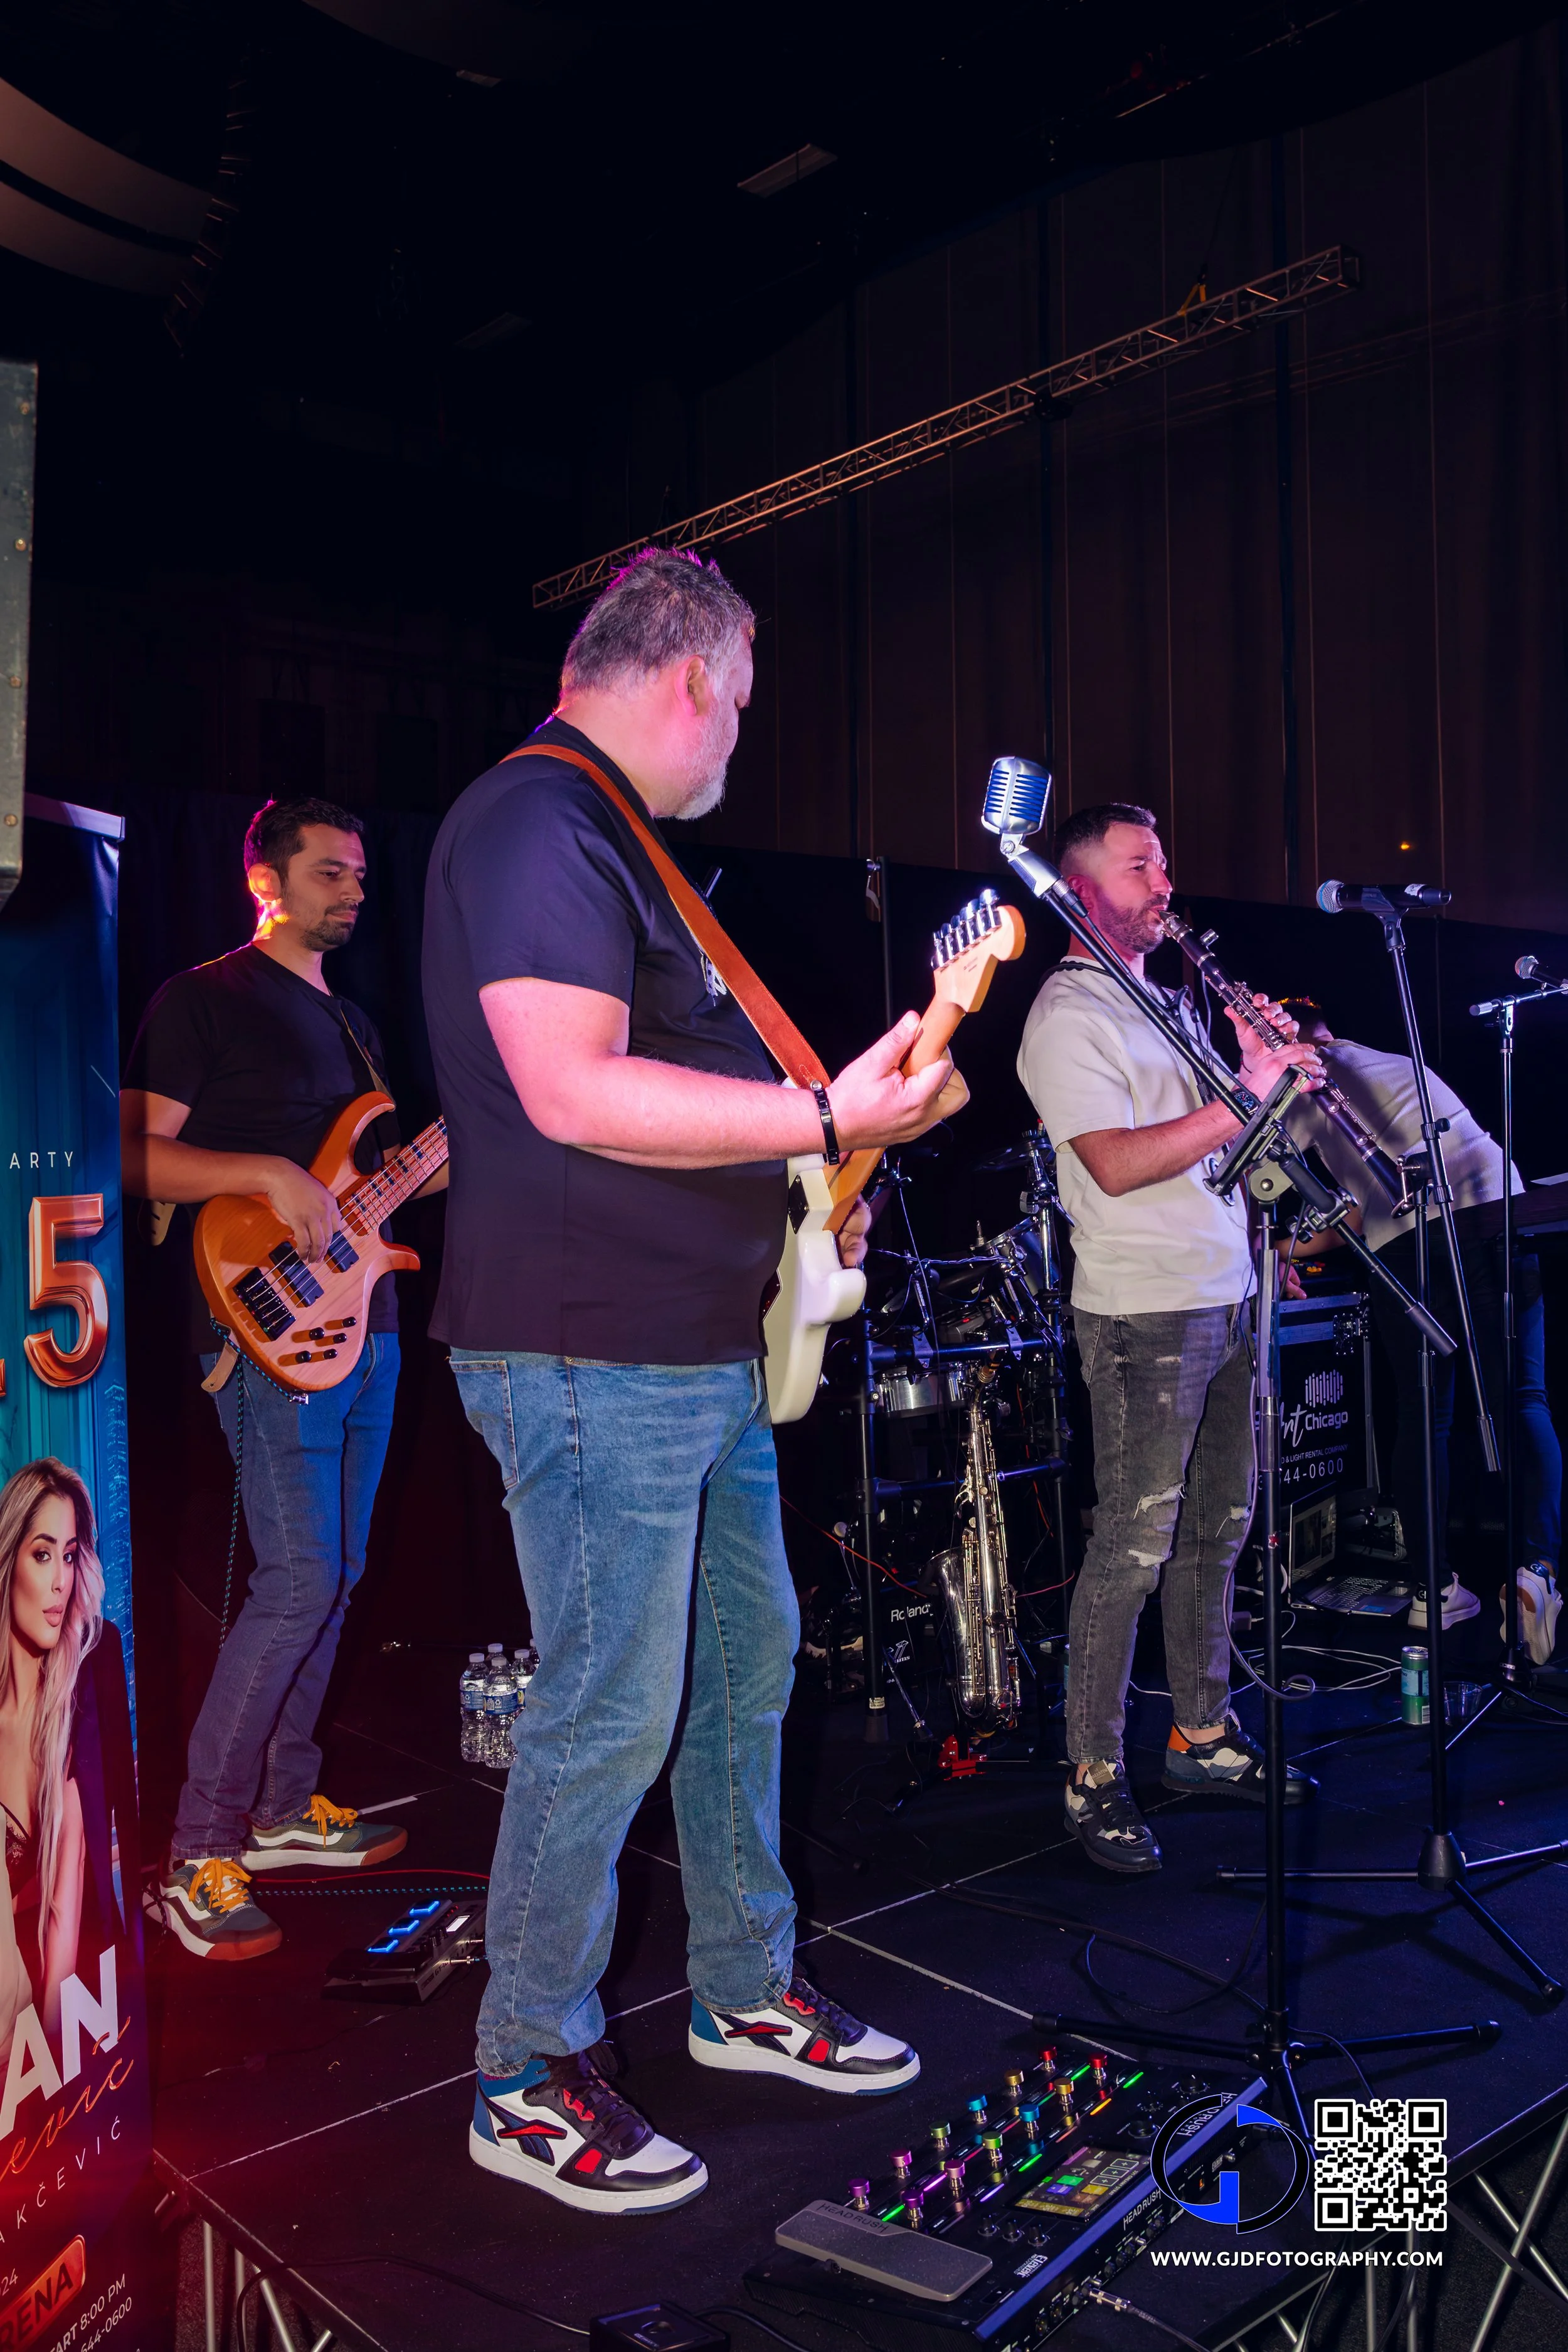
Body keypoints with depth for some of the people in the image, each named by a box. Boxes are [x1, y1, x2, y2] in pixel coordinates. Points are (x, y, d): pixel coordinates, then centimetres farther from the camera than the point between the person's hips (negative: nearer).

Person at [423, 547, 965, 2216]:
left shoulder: (606, 837, 20)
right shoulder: (534, 822, -14)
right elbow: (571, 1091, -26)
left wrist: (806, 1155, 24)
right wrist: (826, 1114, -25)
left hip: (702, 1353, 11)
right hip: (591, 1359, -11)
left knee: (747, 1661, 17)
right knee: (611, 1716, -3)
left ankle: (747, 1995, 34)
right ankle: (530, 2081, 16)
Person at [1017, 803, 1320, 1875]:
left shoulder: (1169, 998, 19)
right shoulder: (1066, 1015, -9)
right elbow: (1116, 1163, -21)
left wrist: (1262, 1060, 6)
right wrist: (1244, 1099, -21)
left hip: (1228, 1298, 9)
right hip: (1143, 1313, -9)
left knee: (1219, 1527, 14)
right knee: (1135, 1547, -6)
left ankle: (1204, 1735, 27)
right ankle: (1095, 1777, 4)